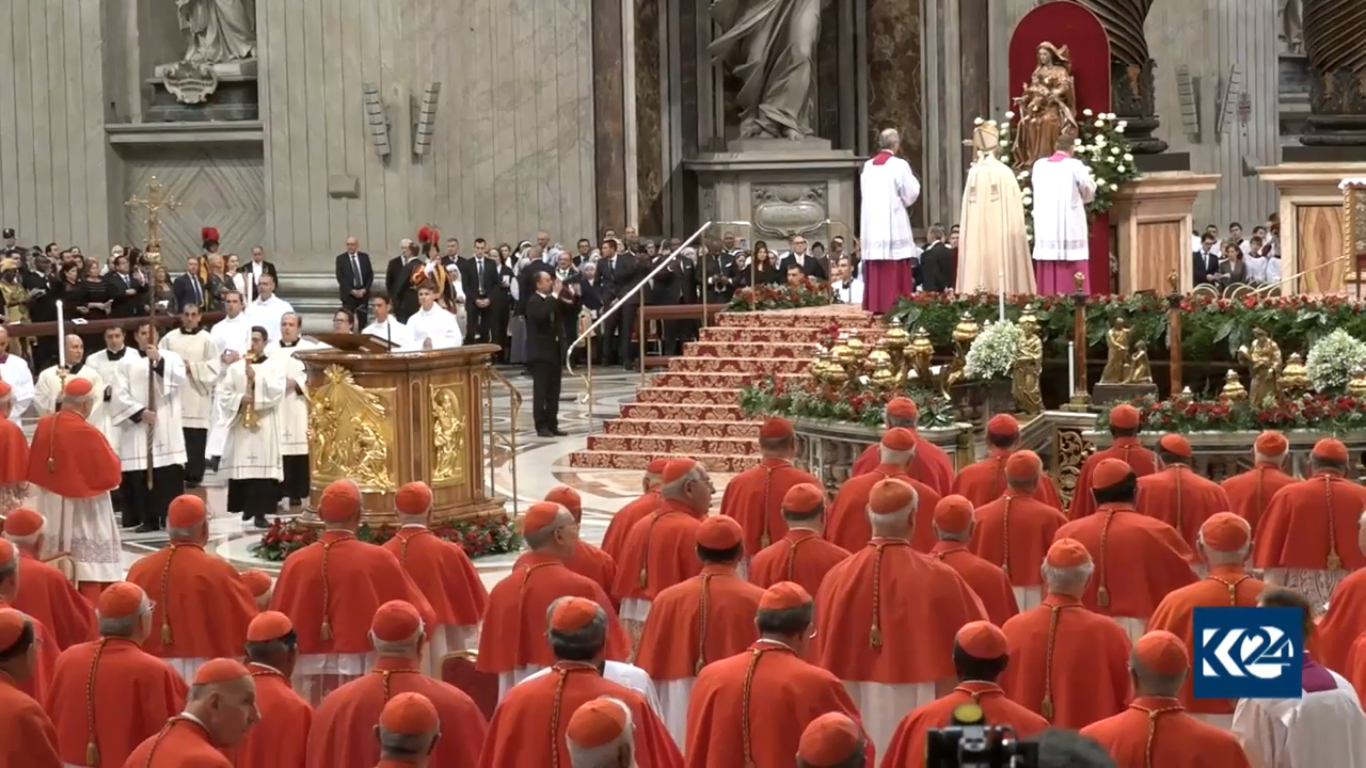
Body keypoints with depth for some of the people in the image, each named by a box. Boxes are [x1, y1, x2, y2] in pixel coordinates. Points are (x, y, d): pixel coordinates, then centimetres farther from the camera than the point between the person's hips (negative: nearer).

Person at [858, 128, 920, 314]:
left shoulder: (867, 166, 6)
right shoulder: (899, 165, -9)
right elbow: (911, 194, -7)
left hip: (872, 224, 5)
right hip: (894, 224, -5)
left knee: (875, 267, 8)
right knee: (895, 268, -3)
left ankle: (875, 304, 9)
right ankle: (894, 304, -5)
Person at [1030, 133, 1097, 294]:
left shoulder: (1038, 165, 4)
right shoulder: (1075, 166, -8)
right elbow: (1089, 193, 4)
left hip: (1045, 229, 4)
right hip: (1070, 229, -4)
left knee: (1048, 274, 6)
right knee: (1072, 273, -1)